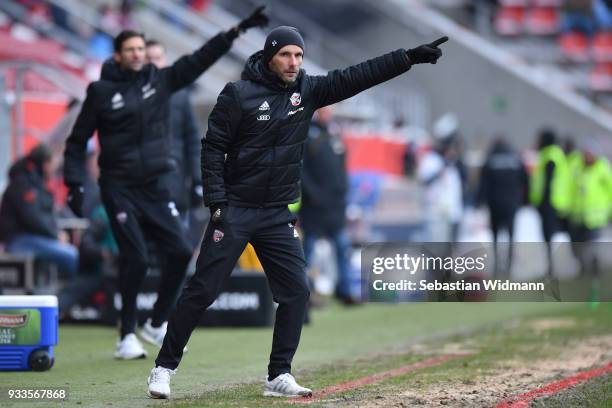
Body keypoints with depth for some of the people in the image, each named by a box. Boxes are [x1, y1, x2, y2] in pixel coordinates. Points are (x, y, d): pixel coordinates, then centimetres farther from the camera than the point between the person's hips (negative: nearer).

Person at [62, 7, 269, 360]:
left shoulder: (160, 80, 7)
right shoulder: (101, 91, -3)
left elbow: (200, 59, 5)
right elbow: (77, 141, 1)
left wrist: (237, 31, -4)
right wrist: (75, 184, -9)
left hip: (155, 187, 4)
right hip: (120, 188, -4)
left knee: (181, 252, -3)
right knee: (136, 259, -12)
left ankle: (157, 325, 15)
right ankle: (127, 337, 1)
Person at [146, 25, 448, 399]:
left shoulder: (307, 90, 3)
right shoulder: (239, 94, -9)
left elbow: (357, 77, -1)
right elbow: (213, 147, -8)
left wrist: (410, 57, -8)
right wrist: (216, 202, -14)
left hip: (279, 216, 5)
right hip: (235, 211, -5)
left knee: (296, 291, -2)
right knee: (202, 291, -3)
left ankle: (279, 376, 7)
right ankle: (164, 368, 6)